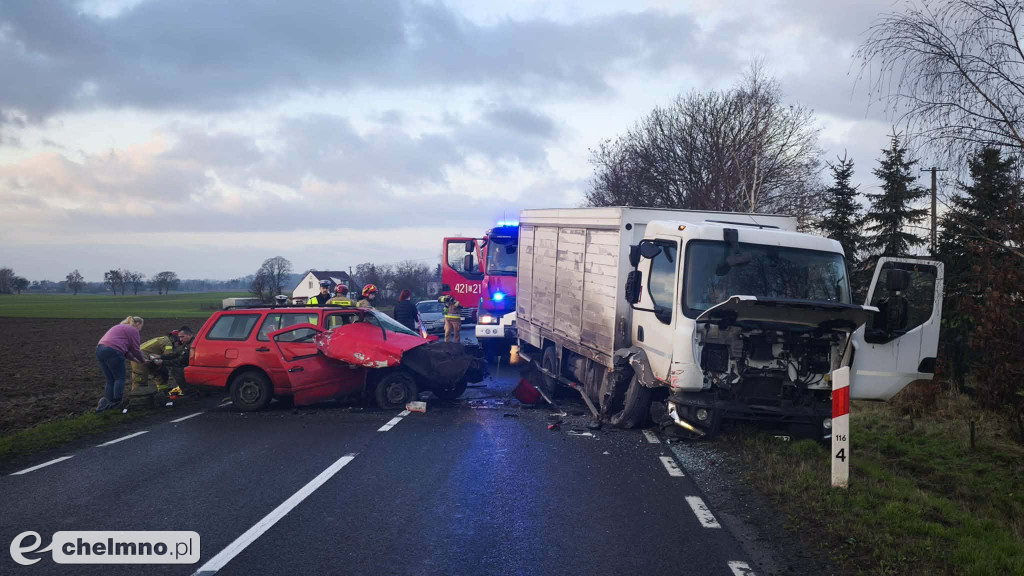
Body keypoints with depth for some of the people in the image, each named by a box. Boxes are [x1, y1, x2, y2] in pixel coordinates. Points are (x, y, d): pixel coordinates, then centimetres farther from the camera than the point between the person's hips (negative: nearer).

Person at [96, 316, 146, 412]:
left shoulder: (121, 327, 31)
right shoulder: (133, 331, 4)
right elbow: (135, 349, 4)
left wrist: (134, 359, 29)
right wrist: (143, 360, 20)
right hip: (112, 352, -8)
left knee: (110, 380, 14)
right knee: (119, 378, 4)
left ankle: (106, 404, 10)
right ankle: (117, 402, 0)